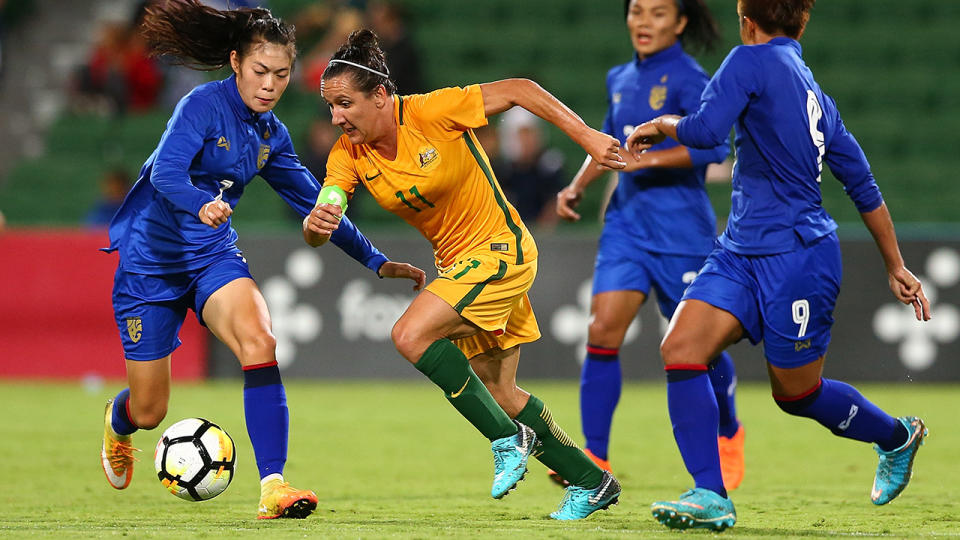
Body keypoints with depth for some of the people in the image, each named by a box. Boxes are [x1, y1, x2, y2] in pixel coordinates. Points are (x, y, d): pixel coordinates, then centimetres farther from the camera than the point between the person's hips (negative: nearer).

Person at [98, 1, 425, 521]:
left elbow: (313, 203, 14)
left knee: (258, 342, -28)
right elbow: (167, 172, -31)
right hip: (150, 259, -5)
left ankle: (273, 487, -33)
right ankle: (117, 422, 45)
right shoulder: (204, 104, -17)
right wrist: (202, 204, -53)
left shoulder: (271, 134, 4)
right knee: (149, 412, 3)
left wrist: (377, 261, 12)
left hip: (213, 255, 5)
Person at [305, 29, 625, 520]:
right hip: (457, 264, 8)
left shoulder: (431, 112, -21)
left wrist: (587, 137, -18)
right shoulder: (348, 155, -5)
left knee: (411, 336, -24)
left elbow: (517, 90, -15)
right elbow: (316, 228, -10)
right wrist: (317, 223, -34)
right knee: (497, 392, 10)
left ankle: (508, 440, -12)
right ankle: (590, 482, 26)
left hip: (500, 250, -8)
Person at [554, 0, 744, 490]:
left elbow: (715, 145, -22)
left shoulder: (686, 78, -10)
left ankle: (728, 435, 35)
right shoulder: (620, 79, 11)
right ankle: (595, 459, -11)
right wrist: (578, 186, 14)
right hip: (626, 223, 5)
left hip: (681, 227, -5)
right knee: (602, 331, -12)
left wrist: (650, 158, -27)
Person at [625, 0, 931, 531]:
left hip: (796, 254, -9)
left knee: (797, 393, 7)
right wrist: (896, 267, 27)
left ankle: (898, 437, 33)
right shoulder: (815, 95, 17)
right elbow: (864, 187, 20)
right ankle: (711, 497, -10)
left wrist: (663, 125, 1)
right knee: (681, 348, -8)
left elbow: (705, 130, -21)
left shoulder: (752, 59, -8)